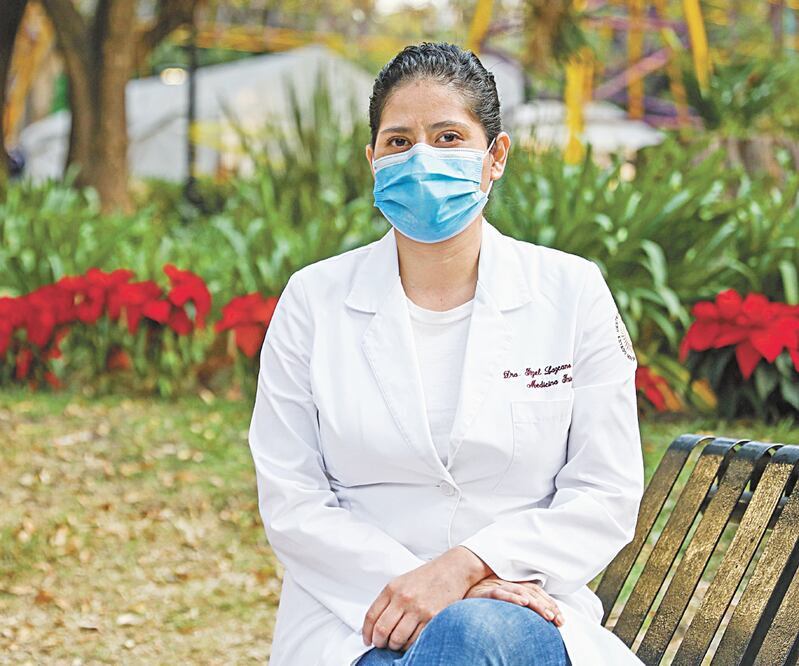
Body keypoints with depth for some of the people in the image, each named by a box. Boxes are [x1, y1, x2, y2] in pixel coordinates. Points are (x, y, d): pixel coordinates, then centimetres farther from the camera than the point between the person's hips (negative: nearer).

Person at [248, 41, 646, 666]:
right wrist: (408, 581, -14)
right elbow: (291, 503, 2)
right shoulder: (313, 300, 5)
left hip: (523, 611, 0)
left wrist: (463, 568, -14)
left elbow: (606, 496, 1)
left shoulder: (572, 292, 4)